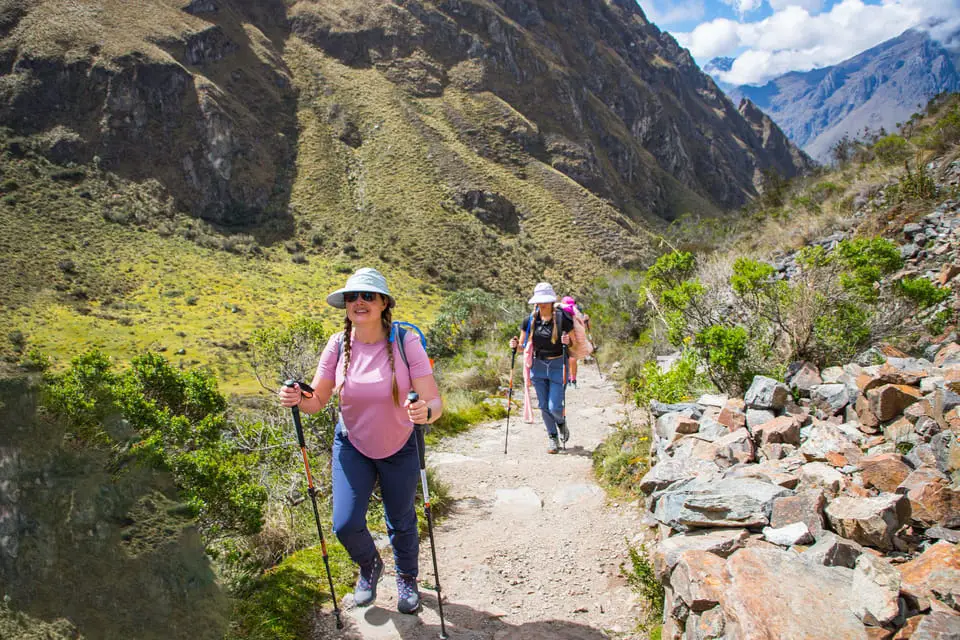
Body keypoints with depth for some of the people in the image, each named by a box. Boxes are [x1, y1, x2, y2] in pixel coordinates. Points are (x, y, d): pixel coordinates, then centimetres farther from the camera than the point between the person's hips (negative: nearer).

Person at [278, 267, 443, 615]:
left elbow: (435, 402, -25)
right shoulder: (338, 345, -14)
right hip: (352, 446, 2)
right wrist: (297, 399, -28)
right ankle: (369, 566, 32)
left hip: (400, 447, -1)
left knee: (401, 523, 12)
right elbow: (318, 400, -6)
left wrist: (425, 411, -48)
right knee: (346, 525, -5)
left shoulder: (405, 342, -22)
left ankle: (407, 578, 46)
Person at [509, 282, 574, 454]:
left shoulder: (563, 318, -10)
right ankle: (553, 438, 27)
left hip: (558, 365, -3)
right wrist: (515, 345, -14)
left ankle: (561, 422, 30)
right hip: (538, 366, 3)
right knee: (544, 406, 8)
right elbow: (523, 345, 8)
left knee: (555, 407, -6)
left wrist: (568, 342, -24)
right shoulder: (530, 320, -2)